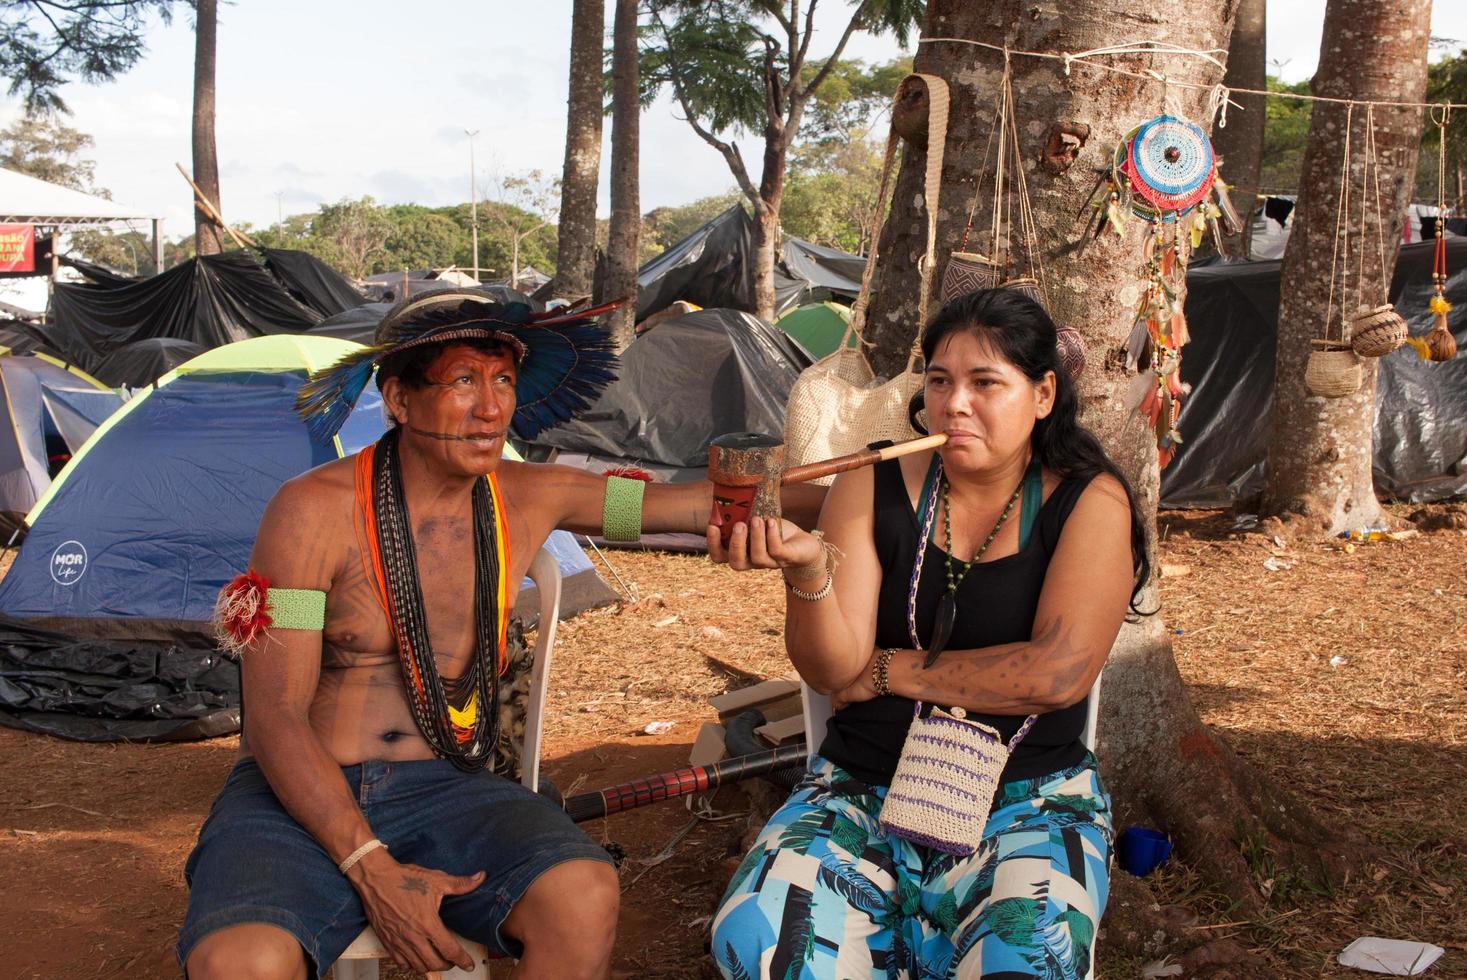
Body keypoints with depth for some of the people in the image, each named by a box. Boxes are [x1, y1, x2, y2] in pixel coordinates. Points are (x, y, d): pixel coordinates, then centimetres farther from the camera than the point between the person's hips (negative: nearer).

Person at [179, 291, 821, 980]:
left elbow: (705, 504, 7)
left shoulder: (529, 499, 4)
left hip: (443, 791, 4)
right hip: (300, 800, -3)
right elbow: (275, 720, -13)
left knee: (583, 898, -28)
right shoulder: (315, 511, -10)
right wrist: (372, 871, -22)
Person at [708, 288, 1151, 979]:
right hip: (862, 787, 2)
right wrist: (808, 569, -29)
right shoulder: (873, 487, 1)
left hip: (1026, 800, -2)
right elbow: (831, 671, -8)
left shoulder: (1089, 501, -4)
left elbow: (1057, 674, -16)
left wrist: (889, 670, -8)